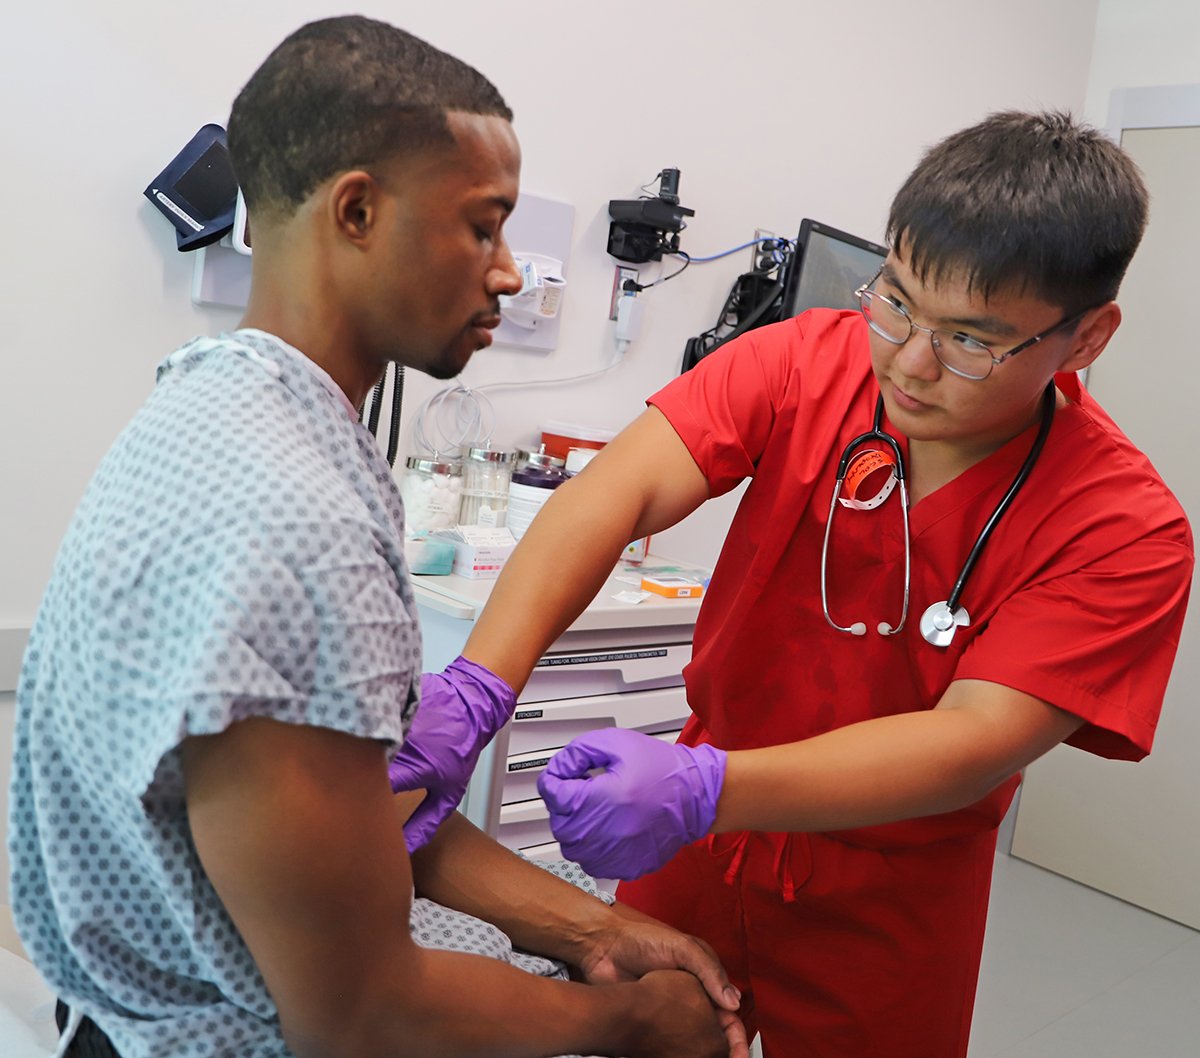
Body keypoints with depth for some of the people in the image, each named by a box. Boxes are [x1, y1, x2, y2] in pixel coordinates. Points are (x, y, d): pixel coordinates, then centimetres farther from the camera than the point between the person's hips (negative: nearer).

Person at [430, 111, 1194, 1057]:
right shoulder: (808, 363, -16)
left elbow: (976, 741, -30)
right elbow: (618, 490, -27)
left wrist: (705, 789, -44)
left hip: (881, 908, -2)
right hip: (698, 845, 2)